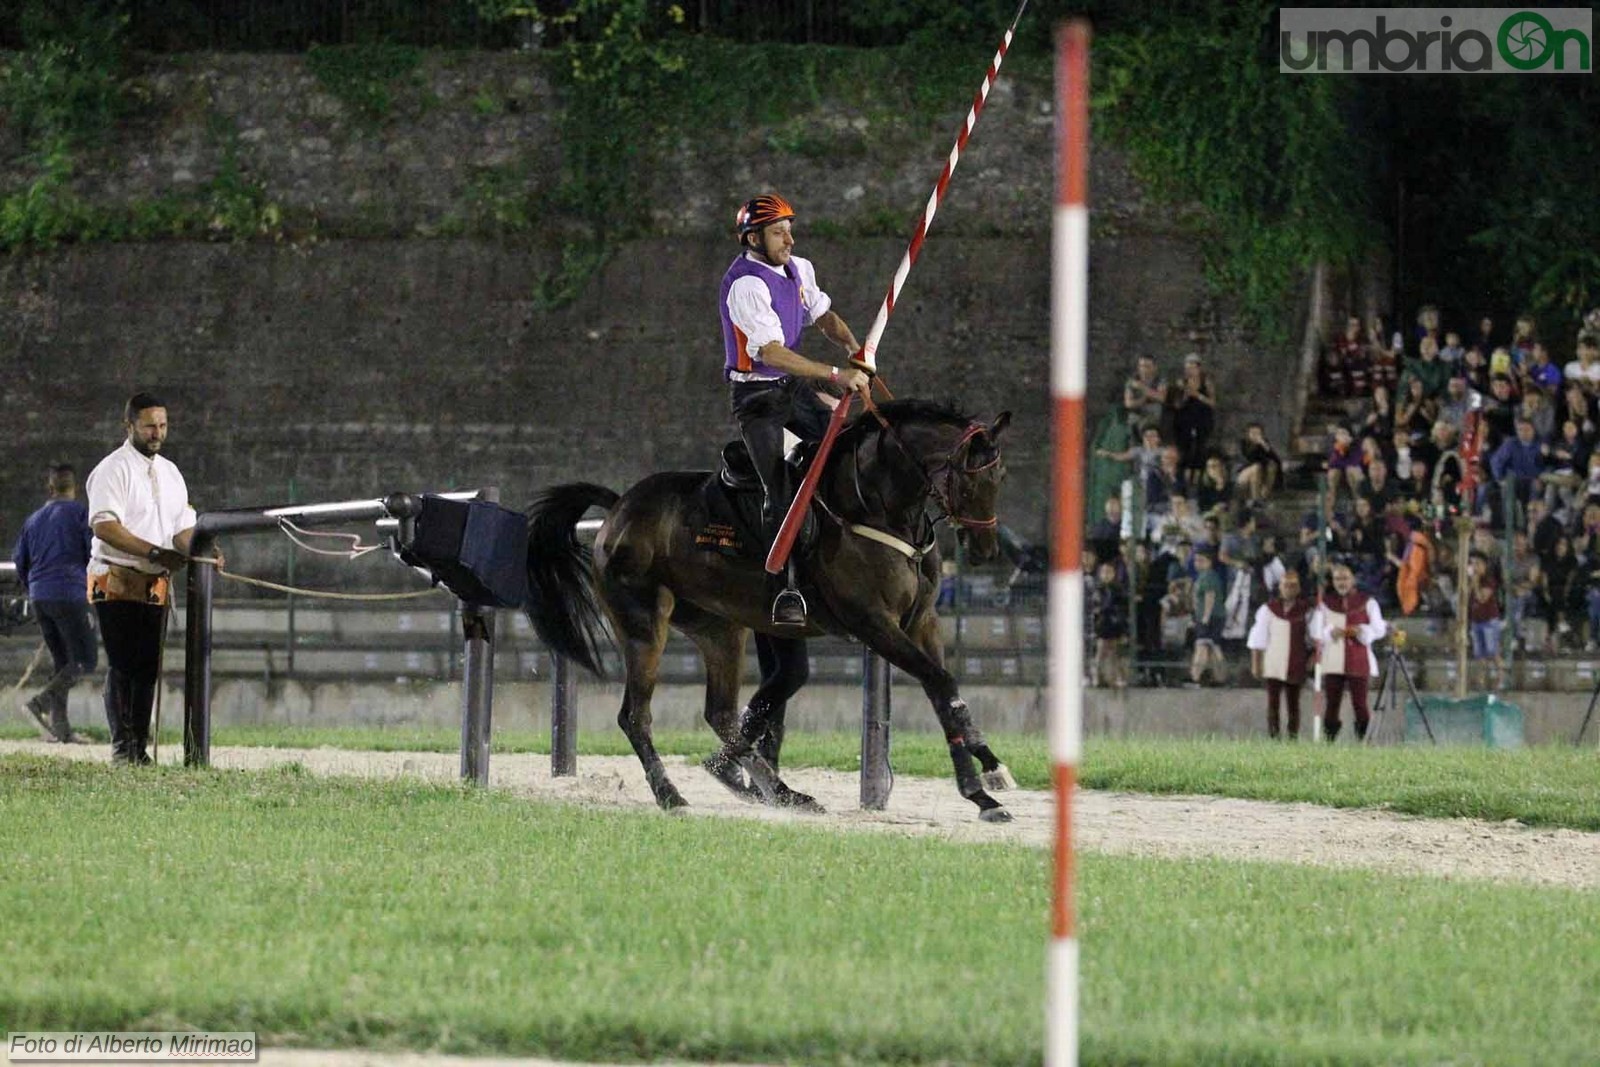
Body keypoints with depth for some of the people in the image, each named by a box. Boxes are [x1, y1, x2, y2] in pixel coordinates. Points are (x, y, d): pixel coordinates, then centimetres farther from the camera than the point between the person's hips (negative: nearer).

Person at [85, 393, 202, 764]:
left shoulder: (170, 472, 17)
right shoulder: (113, 470, -7)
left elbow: (183, 528, 16)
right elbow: (105, 525, -20)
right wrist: (154, 552, -27)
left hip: (156, 585, 7)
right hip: (117, 583, -7)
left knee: (148, 667, 5)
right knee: (122, 665, -10)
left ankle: (140, 748, 7)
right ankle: (122, 747, -9)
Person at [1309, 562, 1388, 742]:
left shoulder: (1367, 602, 6)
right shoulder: (1325, 603, 11)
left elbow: (1379, 629, 3)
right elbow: (1316, 631, 6)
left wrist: (1361, 631, -16)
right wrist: (1330, 632, -14)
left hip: (1359, 661, -2)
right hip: (1333, 662, 2)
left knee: (1360, 704, -6)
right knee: (1332, 704, -1)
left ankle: (1362, 740, -3)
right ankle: (1329, 740, 3)